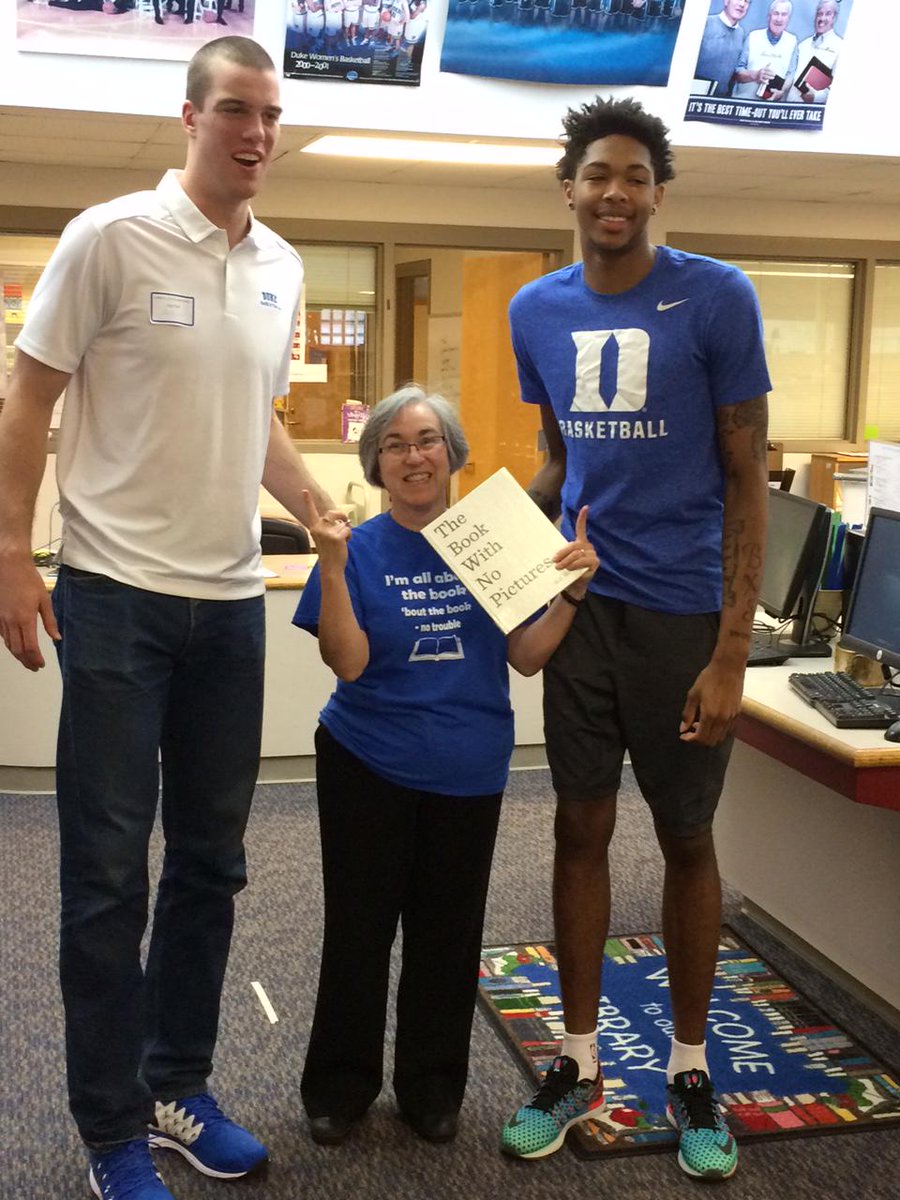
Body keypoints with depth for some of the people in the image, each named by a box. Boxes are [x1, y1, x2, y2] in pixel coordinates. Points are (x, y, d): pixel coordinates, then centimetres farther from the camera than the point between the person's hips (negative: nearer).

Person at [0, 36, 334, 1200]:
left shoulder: (281, 267, 10)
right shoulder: (108, 238, -8)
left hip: (231, 600, 6)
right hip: (117, 593, -6)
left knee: (211, 863, 14)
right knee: (107, 873, 2)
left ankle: (177, 1085, 30)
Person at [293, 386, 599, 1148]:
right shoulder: (361, 549, -6)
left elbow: (527, 656, -2)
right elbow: (347, 662, -16)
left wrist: (572, 591, -16)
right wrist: (333, 567, -25)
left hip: (468, 771, 2)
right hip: (370, 768, -1)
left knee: (448, 933, 12)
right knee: (359, 928, 8)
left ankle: (432, 1086, 30)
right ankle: (339, 1086, 26)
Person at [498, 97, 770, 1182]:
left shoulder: (716, 299, -8)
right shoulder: (537, 312, 5)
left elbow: (746, 479, -8)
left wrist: (731, 653, -13)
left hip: (683, 610, -3)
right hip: (582, 598, 4)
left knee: (685, 838, 8)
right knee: (582, 827, 9)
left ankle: (689, 1070, 26)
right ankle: (578, 1063, 24)